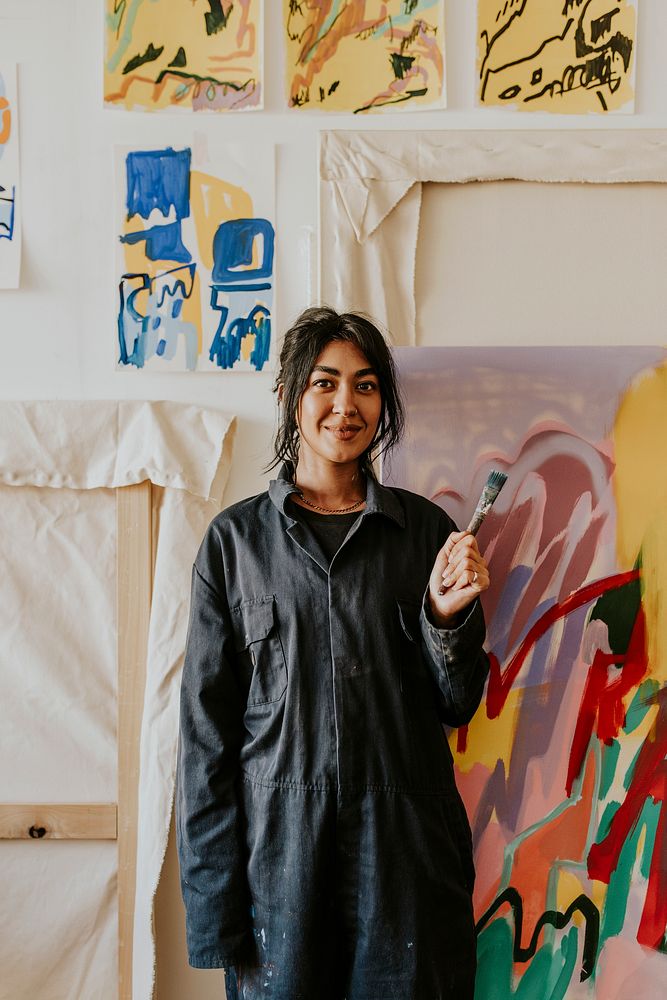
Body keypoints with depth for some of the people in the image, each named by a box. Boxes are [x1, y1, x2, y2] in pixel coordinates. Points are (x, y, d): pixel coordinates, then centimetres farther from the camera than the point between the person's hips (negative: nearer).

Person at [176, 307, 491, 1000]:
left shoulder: (426, 530, 3)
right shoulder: (235, 539, 0)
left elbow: (457, 706, 7)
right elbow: (206, 727, -1)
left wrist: (447, 615, -13)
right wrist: (215, 918, -4)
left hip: (406, 852, 1)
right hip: (278, 851, -1)